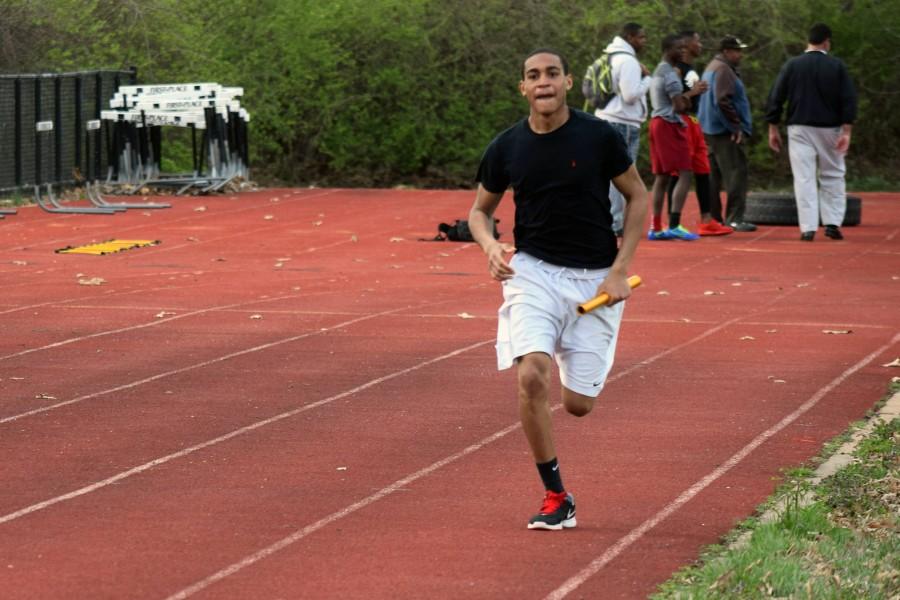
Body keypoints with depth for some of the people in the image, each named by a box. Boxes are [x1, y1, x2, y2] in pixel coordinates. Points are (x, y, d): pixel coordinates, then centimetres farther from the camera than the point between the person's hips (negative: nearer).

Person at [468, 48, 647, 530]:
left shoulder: (599, 137, -7)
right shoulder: (506, 147, -2)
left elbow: (638, 197, 3)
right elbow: (480, 209, 13)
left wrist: (619, 270, -5)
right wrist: (490, 245, -10)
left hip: (594, 279, 0)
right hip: (533, 271, 1)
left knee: (578, 403, -1)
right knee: (531, 377, -23)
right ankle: (556, 498, -9)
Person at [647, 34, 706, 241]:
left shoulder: (658, 71, 18)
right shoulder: (670, 74, -13)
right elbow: (680, 106, -18)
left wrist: (690, 92, 18)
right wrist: (691, 94, 0)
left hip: (658, 122, 10)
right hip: (670, 125, -10)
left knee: (662, 176, 11)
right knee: (684, 174, -12)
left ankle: (656, 228, 10)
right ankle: (674, 225, -20)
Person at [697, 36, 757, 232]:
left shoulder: (712, 67, 19)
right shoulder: (724, 70, -13)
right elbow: (723, 101, -23)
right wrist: (736, 126, -17)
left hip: (711, 130, 11)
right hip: (726, 132, -11)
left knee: (714, 175, 12)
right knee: (736, 174, -9)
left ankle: (712, 217, 15)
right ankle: (734, 218, -12)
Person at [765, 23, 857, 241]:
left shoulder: (792, 65, 2)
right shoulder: (837, 66, 1)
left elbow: (775, 98, 0)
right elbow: (849, 99, -5)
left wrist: (773, 129, 6)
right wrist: (846, 131, -6)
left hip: (799, 129, 0)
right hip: (829, 128, 0)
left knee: (804, 178, -1)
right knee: (833, 176, 13)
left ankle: (808, 228, -7)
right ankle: (833, 223, 6)